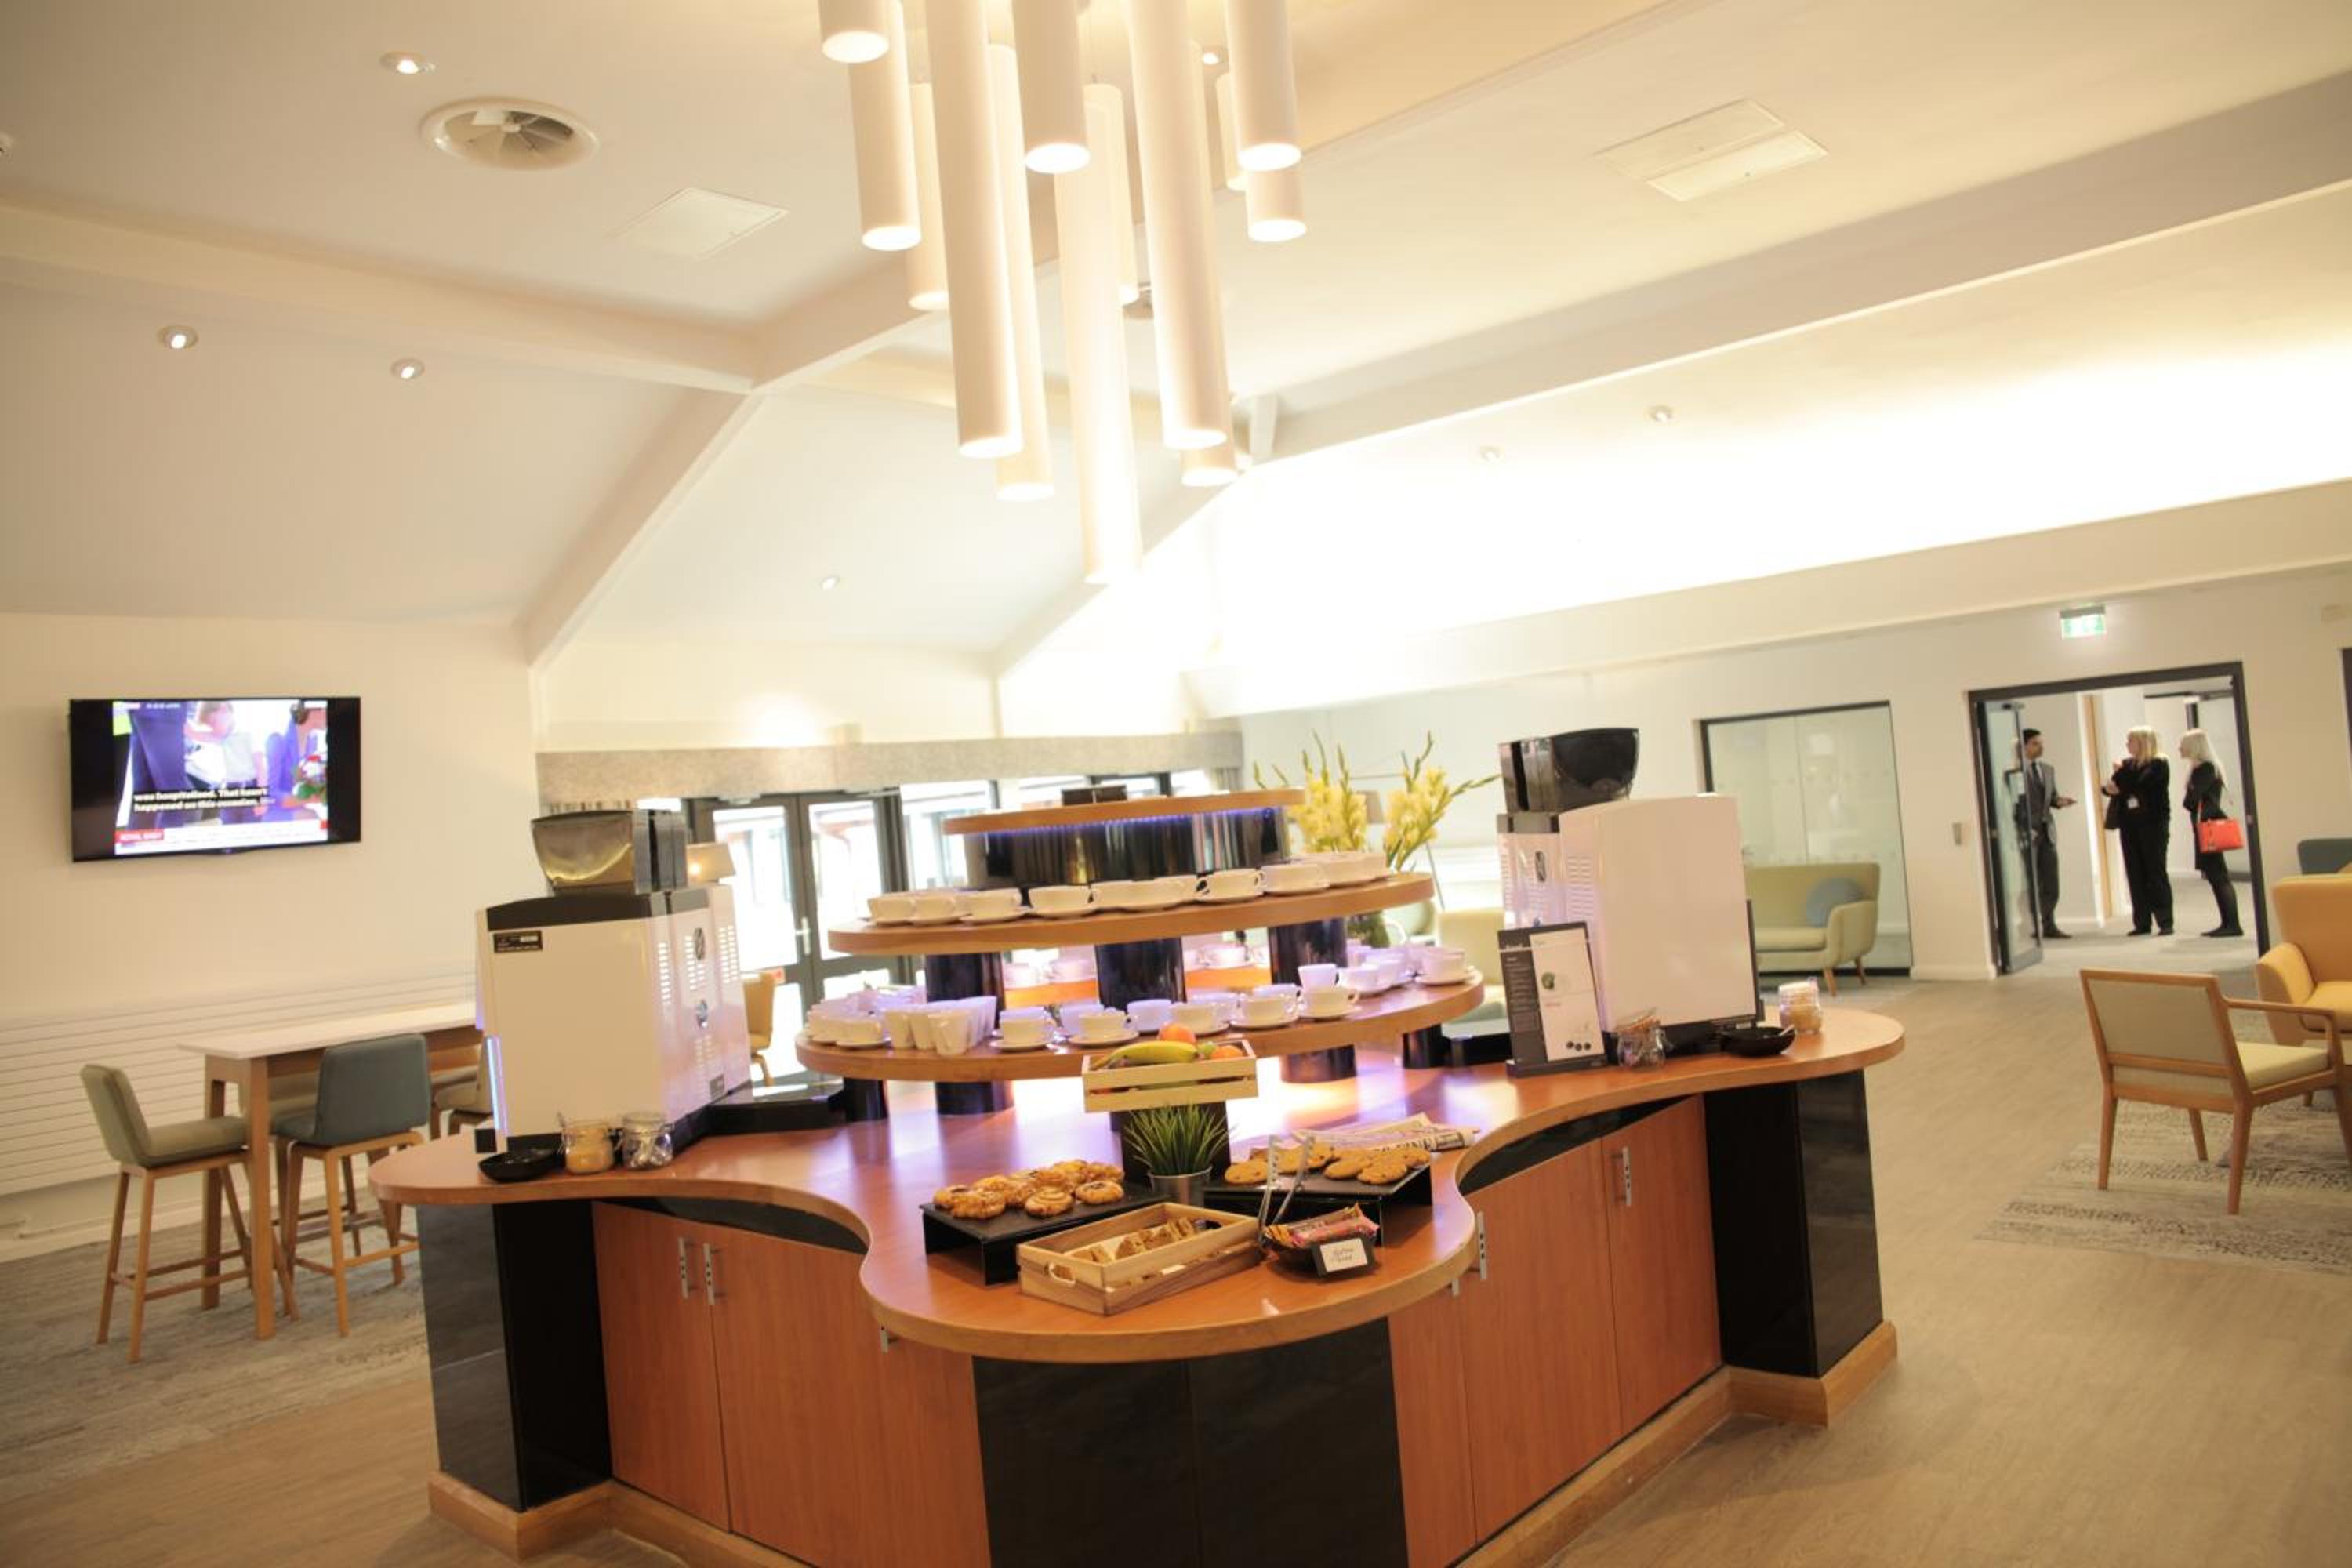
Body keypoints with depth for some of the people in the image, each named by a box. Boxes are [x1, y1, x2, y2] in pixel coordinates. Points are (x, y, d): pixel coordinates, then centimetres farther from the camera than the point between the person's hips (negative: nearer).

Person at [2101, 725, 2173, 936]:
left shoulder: (2158, 764, -5)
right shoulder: (2128, 764, 14)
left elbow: (2141, 784, -18)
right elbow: (2114, 786, 9)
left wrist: (2121, 781, -3)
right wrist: (2107, 787, -13)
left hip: (2152, 823, -6)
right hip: (2130, 825, 6)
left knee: (2156, 872, -4)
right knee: (2135, 874, 4)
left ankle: (2165, 922, 1)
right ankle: (2142, 922, 8)